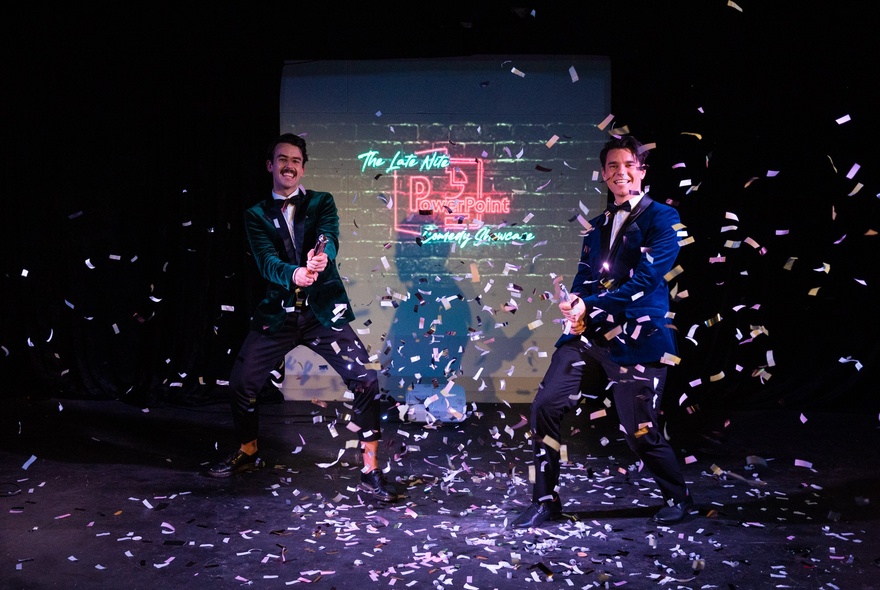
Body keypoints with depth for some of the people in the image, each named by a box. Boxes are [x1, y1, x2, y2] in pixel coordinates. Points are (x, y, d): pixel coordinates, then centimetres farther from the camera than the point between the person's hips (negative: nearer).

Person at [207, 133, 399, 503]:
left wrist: (322, 256, -41)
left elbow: (330, 239, -15)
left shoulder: (322, 203, 5)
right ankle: (248, 453, 34)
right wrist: (293, 274, -35)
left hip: (323, 311, -2)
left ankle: (371, 472, -2)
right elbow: (266, 262, -11)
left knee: (366, 381, -15)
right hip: (278, 313, 2)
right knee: (241, 383, 5)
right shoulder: (257, 215, 6)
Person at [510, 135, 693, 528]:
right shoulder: (597, 226, 20)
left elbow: (645, 279, -13)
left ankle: (678, 498, 28)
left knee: (639, 431, -1)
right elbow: (584, 277, 16)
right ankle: (545, 501, 9)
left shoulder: (662, 219, -1)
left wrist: (590, 306, -19)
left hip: (637, 338, -6)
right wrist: (572, 303, -8)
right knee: (545, 405, -6)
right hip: (588, 334, 6)